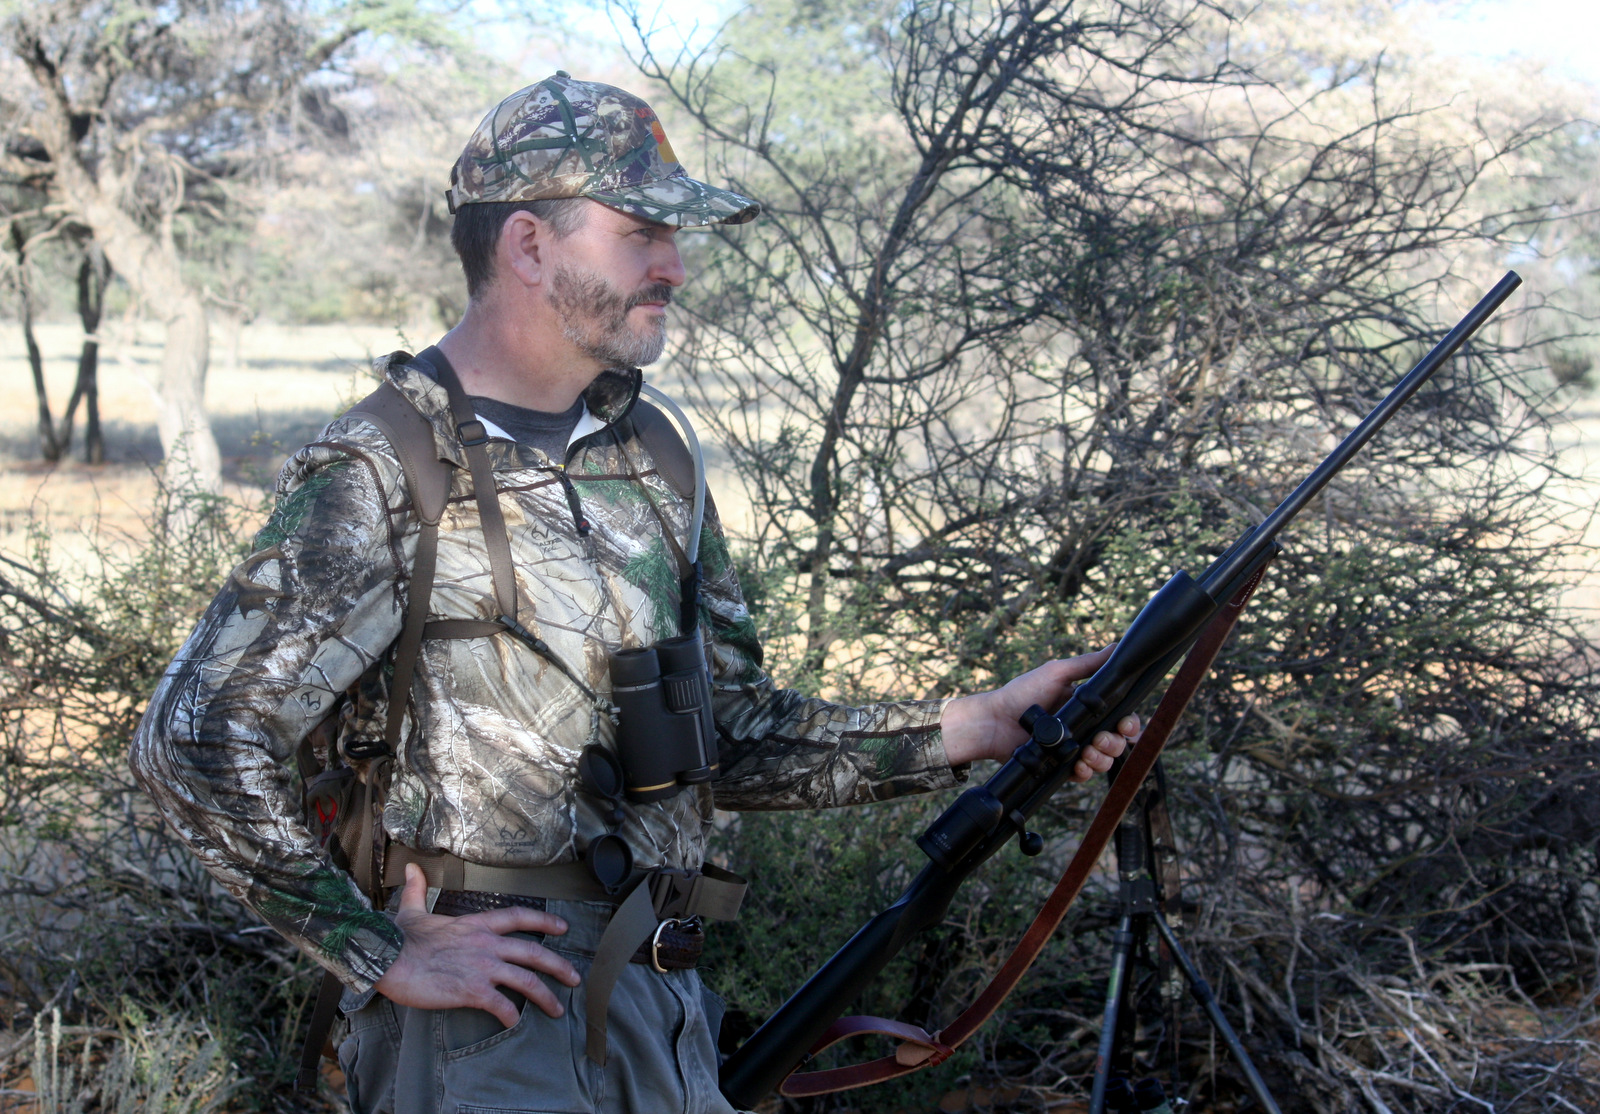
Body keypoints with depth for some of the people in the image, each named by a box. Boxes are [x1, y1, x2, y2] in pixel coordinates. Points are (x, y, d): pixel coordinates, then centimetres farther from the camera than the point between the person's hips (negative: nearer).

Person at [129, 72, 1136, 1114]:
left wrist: (978, 725, 1)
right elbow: (198, 738, -16)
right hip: (488, 1007, -6)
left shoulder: (651, 458, 9)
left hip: (666, 1010, 7)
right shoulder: (382, 478, -12)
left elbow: (737, 732, 11)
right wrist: (384, 950, -15)